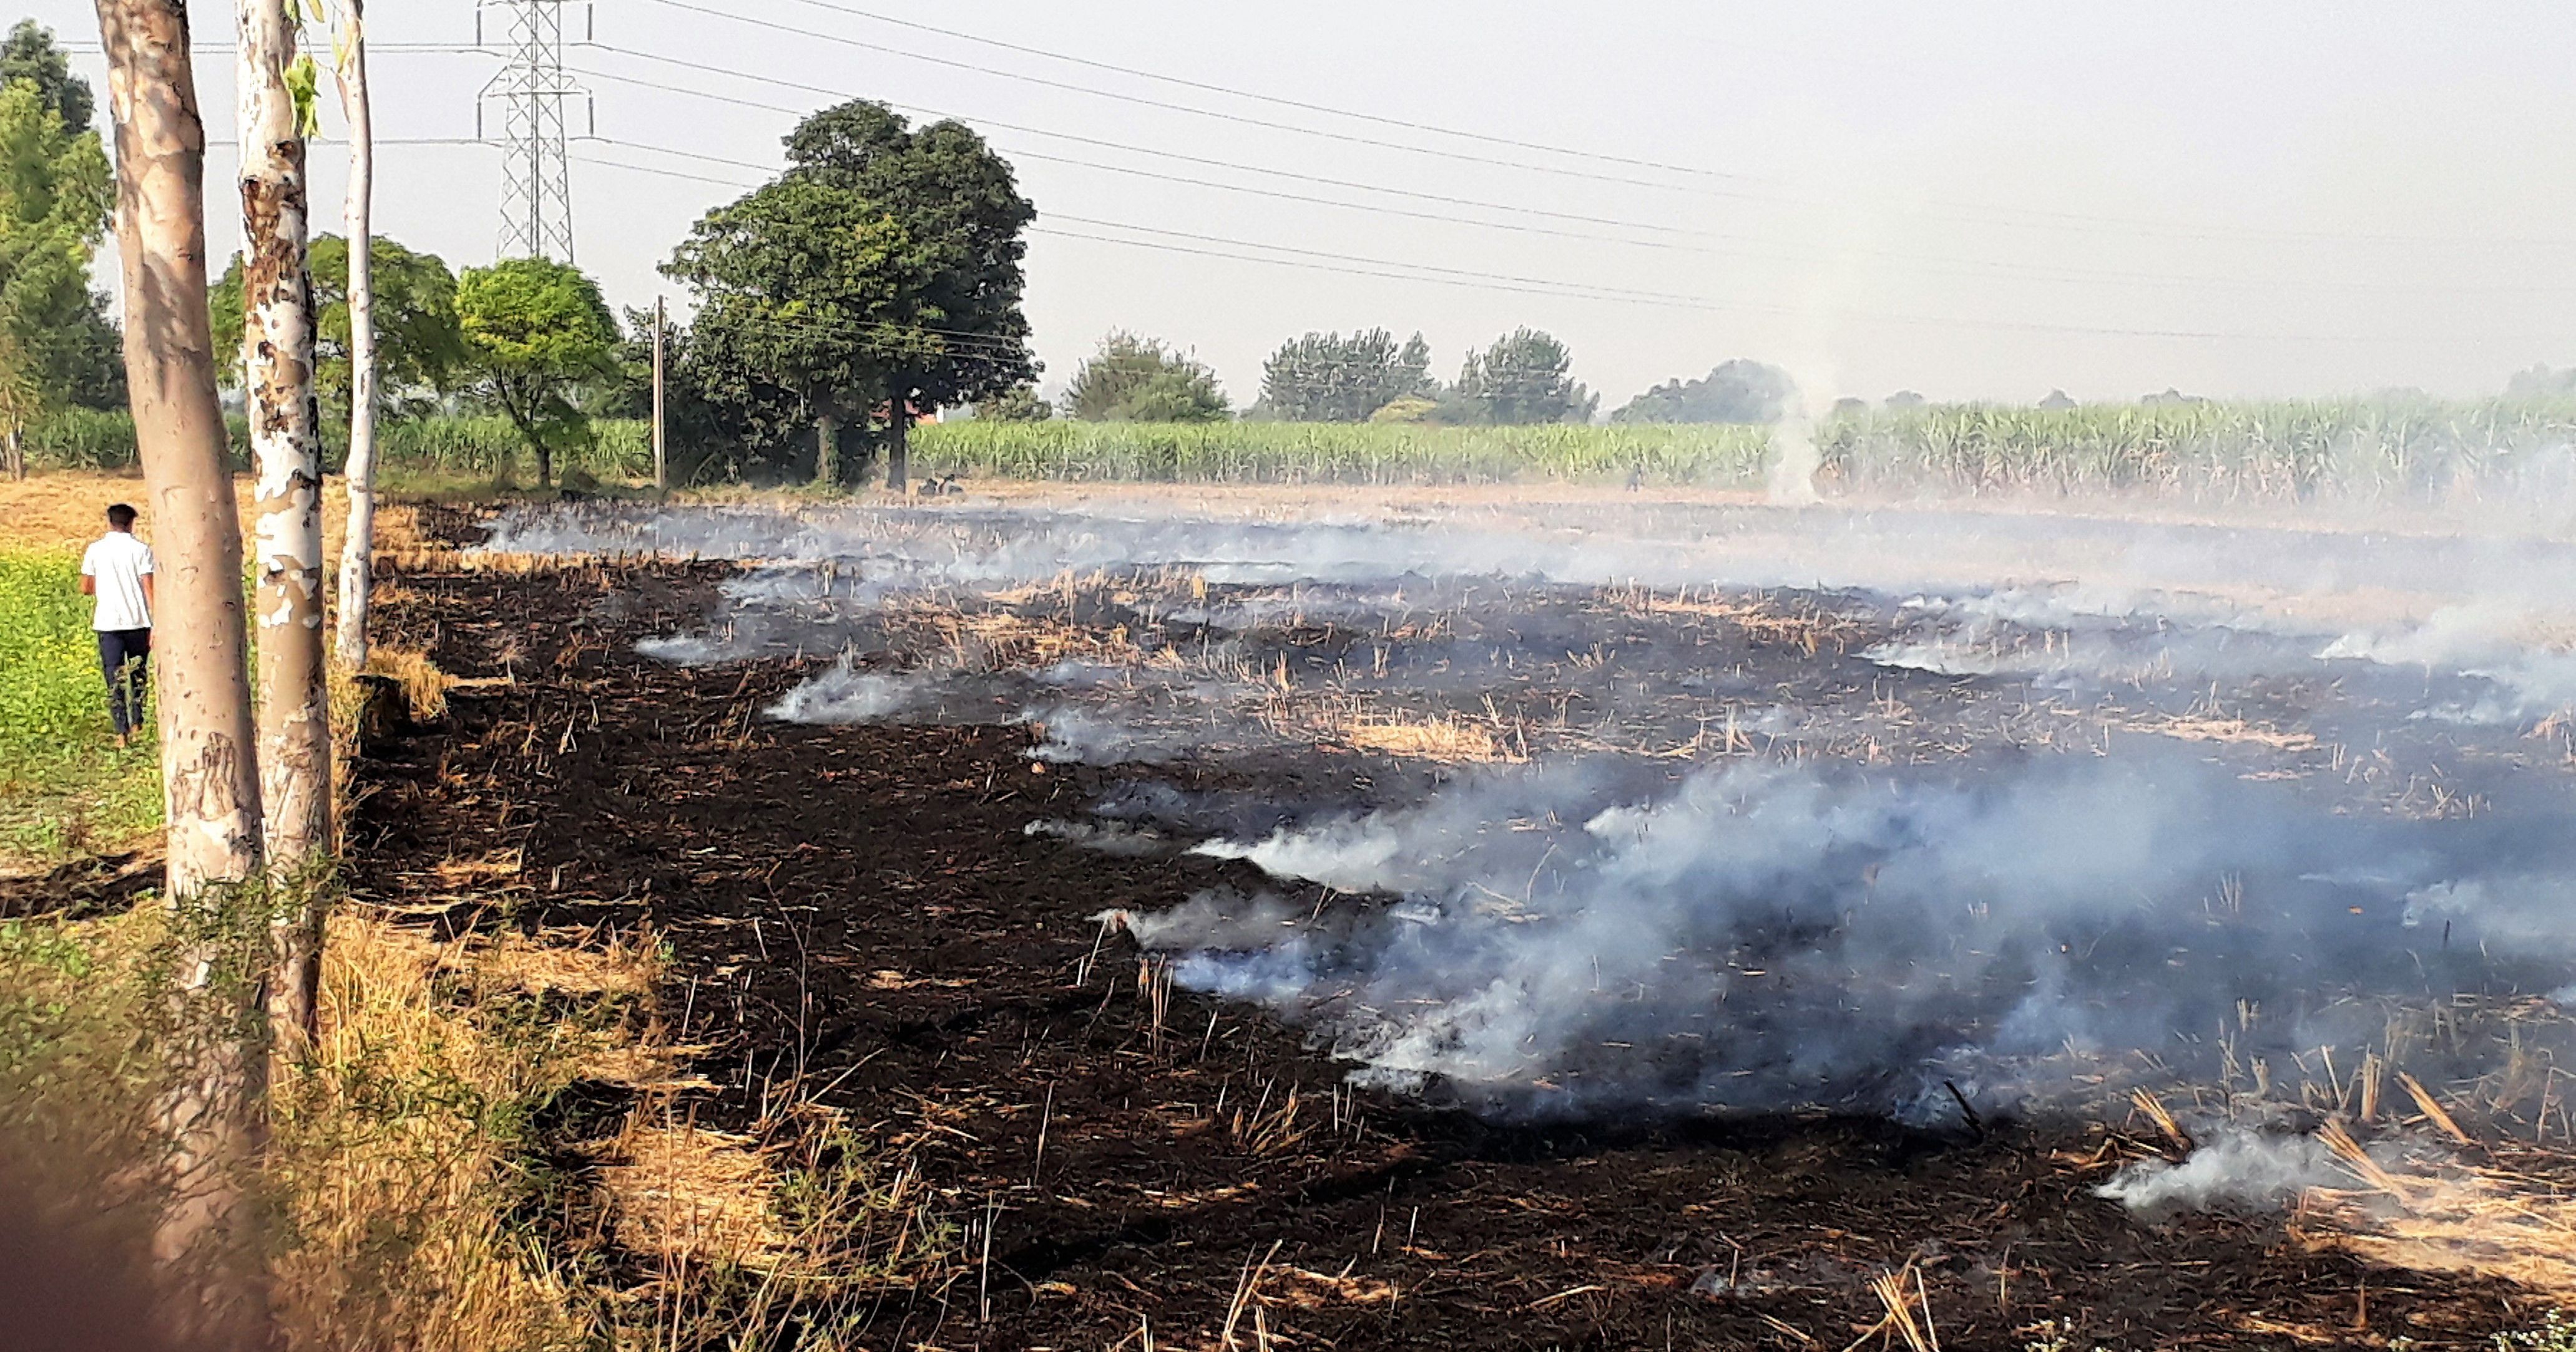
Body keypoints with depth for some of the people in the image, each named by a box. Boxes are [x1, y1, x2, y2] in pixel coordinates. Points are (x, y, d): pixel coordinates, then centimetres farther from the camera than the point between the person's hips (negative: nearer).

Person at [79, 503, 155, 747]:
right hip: (138, 622, 0)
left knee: (114, 677, 1)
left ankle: (122, 733, -5)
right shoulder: (141, 549, -3)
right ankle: (136, 722, 22)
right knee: (137, 673, 20)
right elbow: (149, 589, -8)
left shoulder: (95, 550, 2)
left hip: (108, 623, 0)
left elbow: (86, 589, 7)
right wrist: (156, 625, -6)